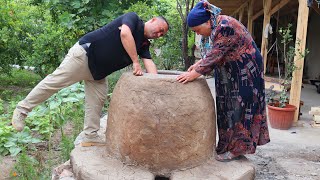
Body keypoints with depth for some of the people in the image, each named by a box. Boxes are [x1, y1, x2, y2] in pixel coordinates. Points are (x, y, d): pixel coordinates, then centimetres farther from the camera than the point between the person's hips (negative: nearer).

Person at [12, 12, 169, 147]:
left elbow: (149, 62, 0)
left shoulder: (144, 44, 12)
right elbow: (125, 34, -29)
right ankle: (23, 108, 8)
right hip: (84, 54, -9)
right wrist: (135, 62, -25)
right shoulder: (133, 18, -8)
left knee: (97, 103, 6)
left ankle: (90, 137, 14)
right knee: (55, 81, -7)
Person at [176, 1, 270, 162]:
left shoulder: (225, 27, -25)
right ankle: (227, 144, 21)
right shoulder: (214, 27, 4)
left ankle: (237, 149, 5)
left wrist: (194, 74, -27)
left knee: (238, 107, -5)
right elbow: (211, 53, 11)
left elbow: (215, 56, -29)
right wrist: (198, 64, -2)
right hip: (230, 73, 9)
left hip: (245, 72, -9)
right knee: (227, 107, 11)